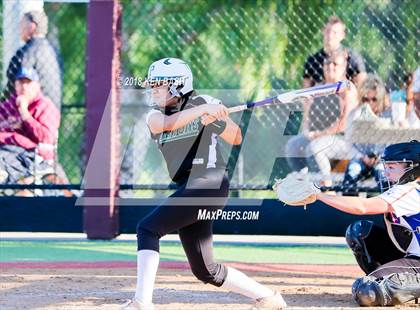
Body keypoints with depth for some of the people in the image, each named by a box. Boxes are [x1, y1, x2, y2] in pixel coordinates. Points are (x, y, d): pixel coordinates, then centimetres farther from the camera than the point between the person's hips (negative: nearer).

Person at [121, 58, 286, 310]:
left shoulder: (203, 103, 1)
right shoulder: (155, 115, 13)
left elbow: (236, 139, 4)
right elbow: (167, 123, -11)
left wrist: (216, 118, -13)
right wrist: (202, 110, -22)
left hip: (209, 183, -7)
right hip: (190, 190, 7)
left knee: (148, 229, -19)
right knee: (205, 271, 10)